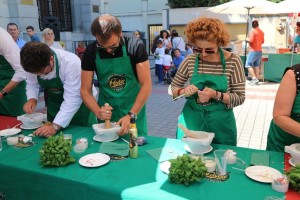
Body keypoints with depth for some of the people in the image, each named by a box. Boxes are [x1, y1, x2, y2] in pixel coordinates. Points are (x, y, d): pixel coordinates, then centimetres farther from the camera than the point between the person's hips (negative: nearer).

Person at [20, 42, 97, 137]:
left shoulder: (71, 63, -35)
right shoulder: (34, 64, -19)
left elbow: (73, 99, -35)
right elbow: (32, 84, -1)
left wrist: (55, 126, -41)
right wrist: (32, 99, -22)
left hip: (79, 105, -4)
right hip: (54, 107, 5)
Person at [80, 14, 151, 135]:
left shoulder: (135, 46, -15)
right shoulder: (91, 51, -10)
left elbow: (146, 85, -14)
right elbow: (85, 91, -5)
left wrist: (131, 115, -22)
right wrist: (98, 112, -21)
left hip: (133, 113, -1)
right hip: (106, 115, 2)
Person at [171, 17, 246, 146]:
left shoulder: (233, 61, -10)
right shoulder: (190, 61, -5)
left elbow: (240, 97, -8)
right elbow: (173, 88, 5)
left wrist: (216, 95, -25)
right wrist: (183, 91, -17)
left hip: (220, 124, -1)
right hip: (191, 121, 1)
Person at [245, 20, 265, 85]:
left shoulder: (253, 31, -11)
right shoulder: (261, 32, 12)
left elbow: (251, 40, -19)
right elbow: (262, 41, 20)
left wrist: (247, 39, 1)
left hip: (253, 51, -8)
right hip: (259, 51, 8)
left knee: (248, 65, -7)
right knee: (256, 66, 12)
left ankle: (254, 78, -16)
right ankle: (257, 80, 12)